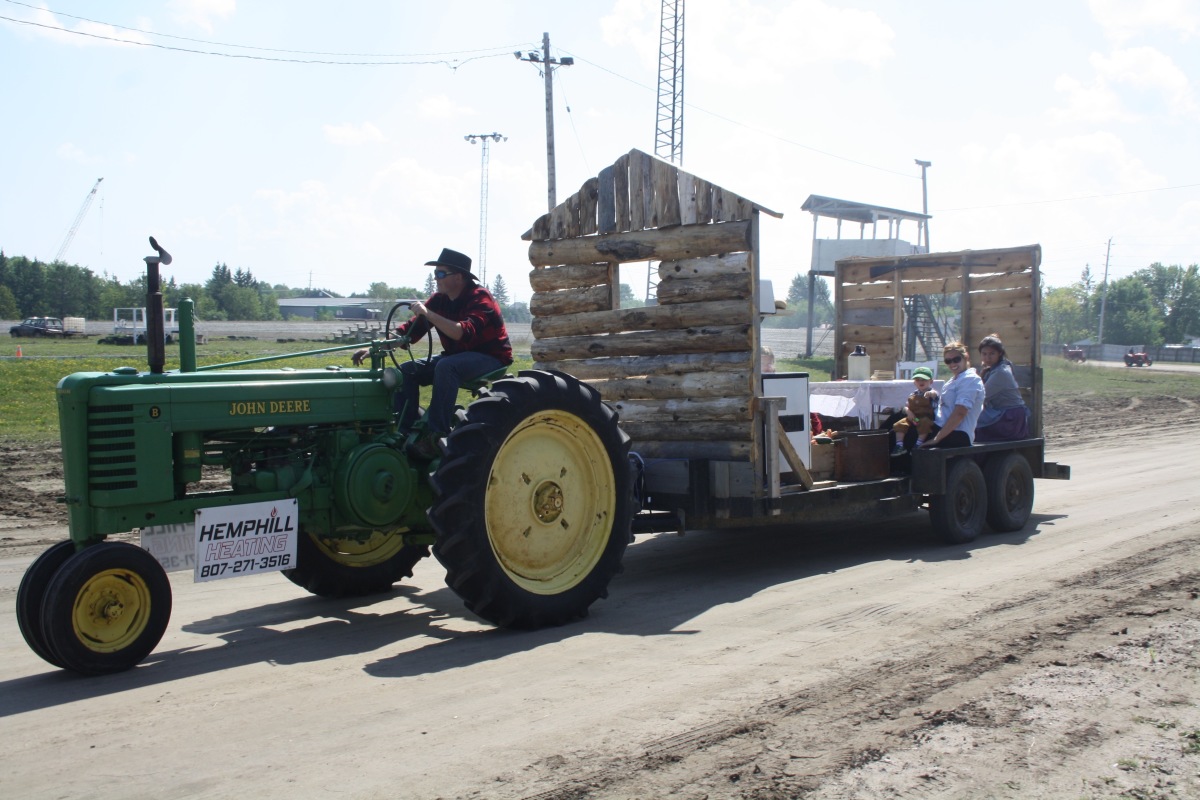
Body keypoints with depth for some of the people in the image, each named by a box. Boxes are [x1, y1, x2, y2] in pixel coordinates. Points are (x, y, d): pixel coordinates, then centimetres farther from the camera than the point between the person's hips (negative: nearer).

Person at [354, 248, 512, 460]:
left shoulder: (480, 298, -18)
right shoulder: (439, 299, 3)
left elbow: (465, 333, -34)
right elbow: (409, 331, -1)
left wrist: (428, 314, -37)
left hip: (489, 357, -8)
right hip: (456, 356, 8)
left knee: (446, 367, -35)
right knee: (407, 370, -5)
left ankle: (436, 436, -34)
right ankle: (406, 432, -5)